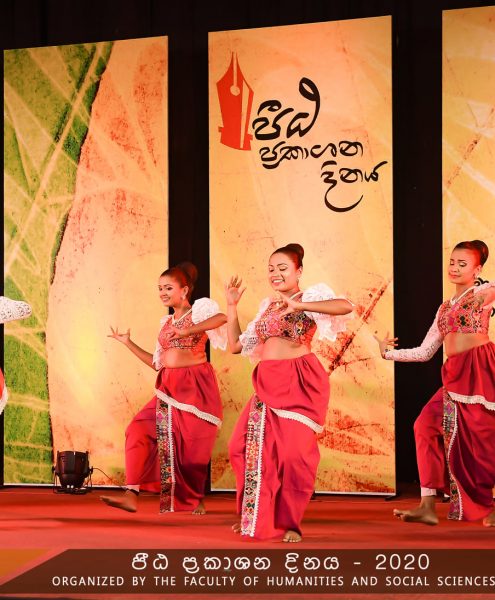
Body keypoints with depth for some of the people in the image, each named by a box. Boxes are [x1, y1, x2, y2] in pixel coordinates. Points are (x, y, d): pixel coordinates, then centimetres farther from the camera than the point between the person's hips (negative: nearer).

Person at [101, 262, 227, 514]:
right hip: (168, 387, 6)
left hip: (195, 386, -6)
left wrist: (189, 330, -31)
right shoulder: (166, 321, 18)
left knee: (193, 446, 1)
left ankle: (196, 499, 22)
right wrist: (128, 343, 17)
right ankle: (131, 494, -12)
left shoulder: (200, 308, -3)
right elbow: (157, 362, 18)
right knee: (139, 430, -9)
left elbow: (223, 317, -26)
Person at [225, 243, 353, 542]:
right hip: (267, 385, 7)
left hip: (299, 385, -7)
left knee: (294, 452, -9)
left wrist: (298, 305, -29)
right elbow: (236, 345, 21)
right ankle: (257, 517, 22)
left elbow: (346, 306, -22)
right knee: (245, 448, 3)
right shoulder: (267, 306, 19)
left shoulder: (311, 296, -1)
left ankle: (289, 522, 9)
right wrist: (232, 305, 13)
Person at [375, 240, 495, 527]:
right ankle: (428, 506, -1)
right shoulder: (444, 308, 22)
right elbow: (425, 352, 21)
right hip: (454, 374, 7)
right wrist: (389, 353, 19)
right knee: (426, 426, -3)